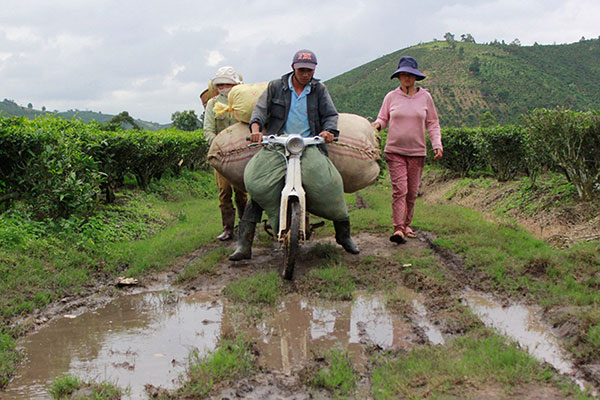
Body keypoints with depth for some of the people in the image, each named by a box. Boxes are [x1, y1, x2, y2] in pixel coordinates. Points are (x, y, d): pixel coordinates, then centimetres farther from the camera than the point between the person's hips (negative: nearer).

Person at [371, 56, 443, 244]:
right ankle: (398, 229, -14)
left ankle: (407, 225, 21)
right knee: (399, 190, -12)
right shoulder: (391, 97, 4)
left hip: (417, 152, 2)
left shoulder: (425, 97, 6)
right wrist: (377, 125, -13)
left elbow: (433, 123, 10)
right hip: (394, 151, -2)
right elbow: (383, 119, 11)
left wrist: (437, 145, -2)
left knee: (412, 192, 7)